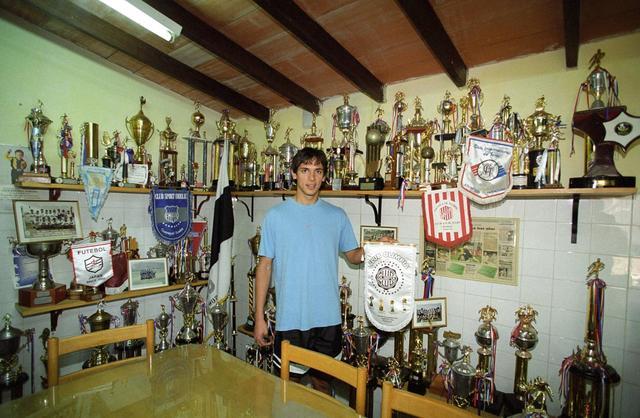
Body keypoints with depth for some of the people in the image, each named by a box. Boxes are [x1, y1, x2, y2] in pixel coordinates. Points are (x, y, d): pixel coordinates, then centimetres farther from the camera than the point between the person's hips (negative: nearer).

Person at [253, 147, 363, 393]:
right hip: (289, 320, -1)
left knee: (322, 382, 20)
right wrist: (259, 317, -3)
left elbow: (352, 255, 9)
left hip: (327, 319, 2)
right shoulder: (276, 216, -5)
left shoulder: (337, 216, 1)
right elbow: (265, 266, -2)